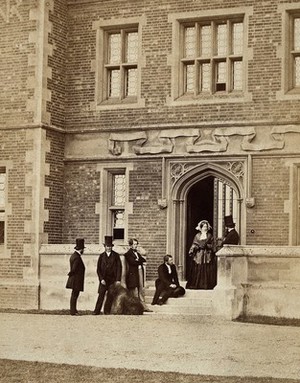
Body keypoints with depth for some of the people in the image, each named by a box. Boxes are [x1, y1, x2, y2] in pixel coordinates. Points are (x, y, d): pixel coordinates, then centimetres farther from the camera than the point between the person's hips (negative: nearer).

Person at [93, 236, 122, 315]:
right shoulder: (101, 256, 6)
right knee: (101, 295, -7)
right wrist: (101, 279, -7)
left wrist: (118, 279, -6)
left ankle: (107, 311, 8)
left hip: (113, 279, 0)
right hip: (104, 279, 0)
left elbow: (119, 267, 1)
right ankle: (97, 311, -5)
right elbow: (98, 269, 4)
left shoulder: (116, 255, 4)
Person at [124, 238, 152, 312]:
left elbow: (143, 260, 10)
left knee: (141, 291, 7)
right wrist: (140, 261, -4)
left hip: (140, 272, 7)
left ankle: (143, 306, 8)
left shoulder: (137, 253, 21)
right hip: (133, 273, -7)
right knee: (134, 292, -5)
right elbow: (133, 262, -16)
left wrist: (138, 260, -6)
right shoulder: (128, 254, -4)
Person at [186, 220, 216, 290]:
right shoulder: (197, 236, 8)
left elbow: (212, 246, 4)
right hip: (198, 255, 0)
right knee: (198, 270, -3)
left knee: (207, 270, -4)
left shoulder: (209, 236, 9)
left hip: (207, 255, 0)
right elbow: (194, 245, 4)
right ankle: (196, 285, 0)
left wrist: (206, 245, -13)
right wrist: (191, 251, -12)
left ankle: (206, 285, -3)